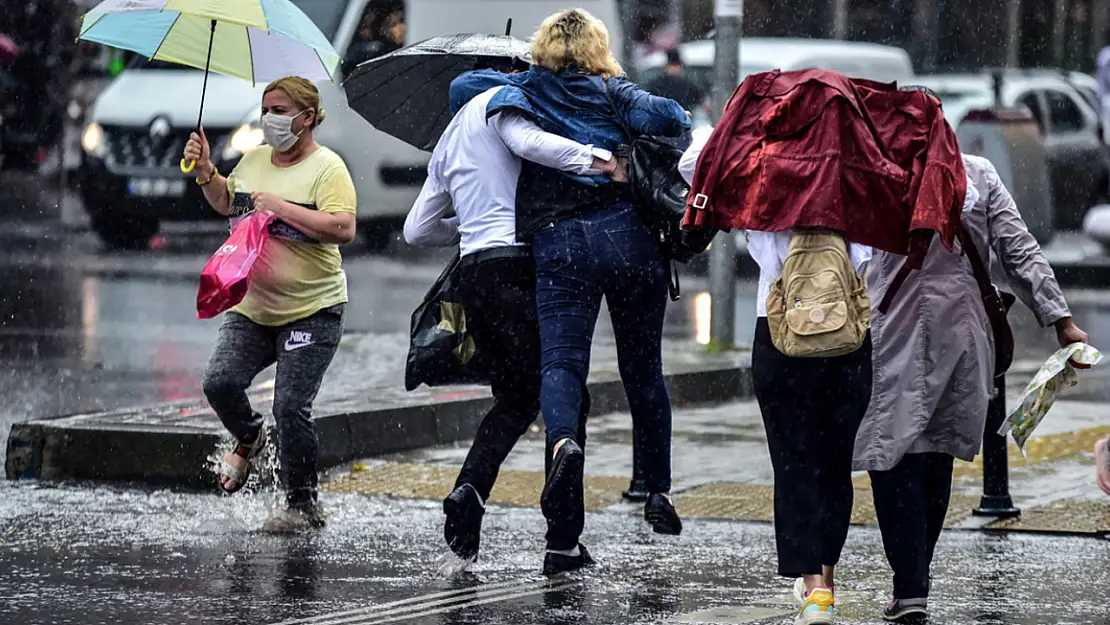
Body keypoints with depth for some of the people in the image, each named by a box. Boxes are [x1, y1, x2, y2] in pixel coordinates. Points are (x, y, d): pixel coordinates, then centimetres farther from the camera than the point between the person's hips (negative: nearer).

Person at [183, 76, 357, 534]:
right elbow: (226, 203, 29)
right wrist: (205, 170, 10)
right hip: (251, 307, 6)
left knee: (291, 407, -9)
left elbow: (343, 229, -23)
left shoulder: (327, 168, -9)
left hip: (312, 310, -6)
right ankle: (249, 440, 22)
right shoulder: (254, 160, 11)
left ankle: (302, 504, 6)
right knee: (220, 382, -10)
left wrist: (281, 206, -22)